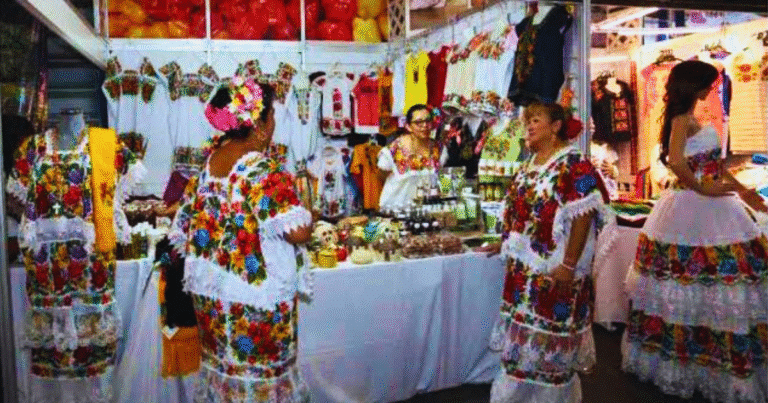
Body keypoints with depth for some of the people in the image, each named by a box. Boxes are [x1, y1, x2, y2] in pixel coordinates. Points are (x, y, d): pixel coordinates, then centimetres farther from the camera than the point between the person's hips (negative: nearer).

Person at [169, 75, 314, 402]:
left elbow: (182, 229, 9)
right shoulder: (265, 170, -21)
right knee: (262, 368, 11)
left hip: (209, 289, 7)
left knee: (221, 360, 22)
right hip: (256, 294, -7)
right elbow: (298, 232, -27)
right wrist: (308, 217, -6)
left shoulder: (209, 159, 1)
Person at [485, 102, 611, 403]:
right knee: (523, 328, 15)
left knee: (549, 336, 4)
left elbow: (583, 216, -19)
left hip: (553, 268, -8)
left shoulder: (574, 165, -14)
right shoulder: (529, 164, 12)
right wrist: (506, 244, 19)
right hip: (523, 265, 8)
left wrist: (569, 265, -22)